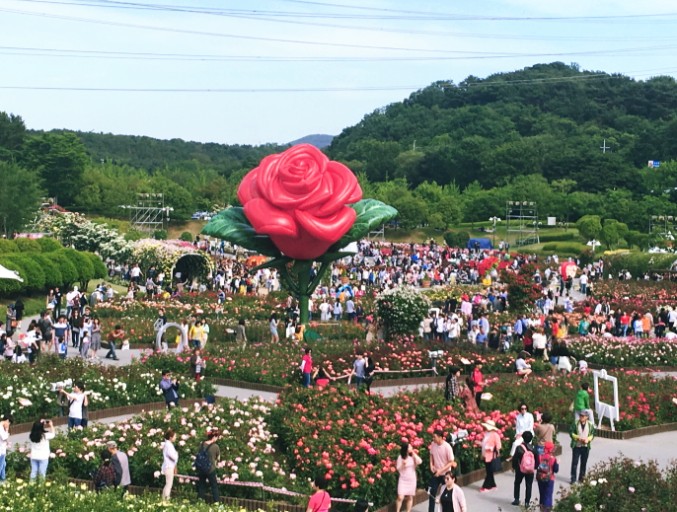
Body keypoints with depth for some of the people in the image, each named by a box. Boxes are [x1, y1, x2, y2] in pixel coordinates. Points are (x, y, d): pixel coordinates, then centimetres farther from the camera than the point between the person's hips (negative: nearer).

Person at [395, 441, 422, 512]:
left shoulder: (413, 456, 0)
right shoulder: (400, 457, -8)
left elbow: (419, 462, -16)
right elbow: (398, 469, -5)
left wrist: (414, 453, -15)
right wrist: (403, 464, -24)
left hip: (412, 479, 3)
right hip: (403, 480, -3)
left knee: (410, 497, 8)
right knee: (400, 497, -11)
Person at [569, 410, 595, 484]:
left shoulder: (590, 425, 2)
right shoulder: (575, 423, -2)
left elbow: (592, 435, 6)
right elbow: (571, 433, -3)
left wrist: (588, 439, -13)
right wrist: (578, 438, -16)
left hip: (586, 446, 2)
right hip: (576, 446, -2)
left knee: (584, 463, 7)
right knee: (574, 462, -3)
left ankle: (581, 478, 18)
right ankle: (573, 478, 3)